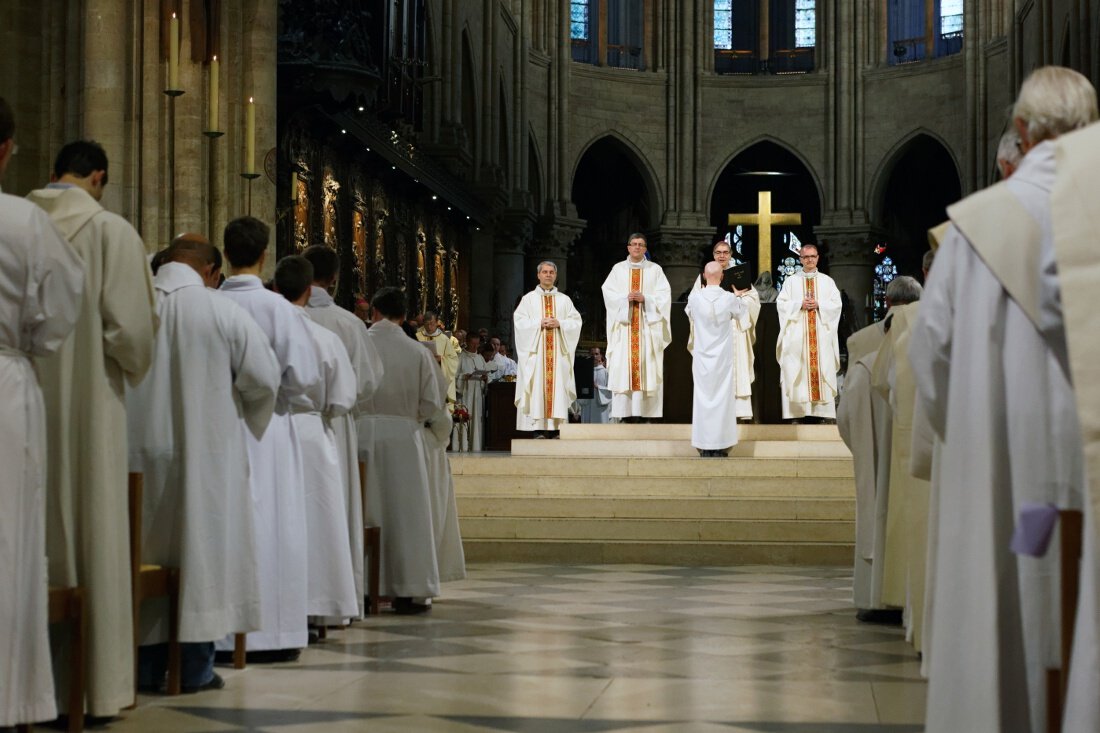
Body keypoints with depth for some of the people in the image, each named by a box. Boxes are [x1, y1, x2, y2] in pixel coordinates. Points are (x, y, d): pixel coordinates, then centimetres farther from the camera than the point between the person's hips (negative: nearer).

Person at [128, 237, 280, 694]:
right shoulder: (223, 312, -9)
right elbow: (263, 379, -6)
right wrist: (248, 421, 14)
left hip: (141, 447, 2)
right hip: (206, 451, -2)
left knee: (146, 551, 10)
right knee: (203, 546, 6)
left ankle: (147, 666, 14)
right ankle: (196, 667, 8)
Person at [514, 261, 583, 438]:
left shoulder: (564, 300, 15)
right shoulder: (529, 299, 11)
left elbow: (576, 321, 7)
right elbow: (519, 321, 1)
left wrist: (560, 323, -10)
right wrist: (539, 323, -12)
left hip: (558, 350, 2)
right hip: (536, 350, -1)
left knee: (557, 386, -6)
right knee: (537, 388, -9)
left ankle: (556, 428, -7)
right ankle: (538, 428, -11)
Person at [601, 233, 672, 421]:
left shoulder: (655, 270, 9)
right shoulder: (618, 269, 12)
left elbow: (664, 295, 1)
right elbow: (608, 292, 3)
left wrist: (645, 298, -13)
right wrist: (625, 298, -13)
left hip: (648, 326, -1)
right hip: (623, 324, 1)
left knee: (647, 365, -8)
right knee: (623, 365, -7)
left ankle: (645, 410, -9)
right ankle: (625, 411, -8)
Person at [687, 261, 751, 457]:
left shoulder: (694, 297, -9)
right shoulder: (729, 298, -10)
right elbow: (742, 314, 11)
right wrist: (739, 297, 31)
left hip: (702, 356, 1)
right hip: (723, 358, -1)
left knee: (703, 397, 6)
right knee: (723, 398, 5)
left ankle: (704, 447, 6)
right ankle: (721, 446, 5)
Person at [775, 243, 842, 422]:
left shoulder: (827, 281, 12)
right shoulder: (791, 281, 10)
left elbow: (836, 304, 4)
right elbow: (781, 303, 2)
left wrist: (819, 305, -12)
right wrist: (800, 305, -12)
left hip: (821, 333, 1)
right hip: (797, 333, -1)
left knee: (821, 366, -5)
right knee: (798, 370, -7)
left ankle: (821, 411, -5)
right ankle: (799, 409, -7)